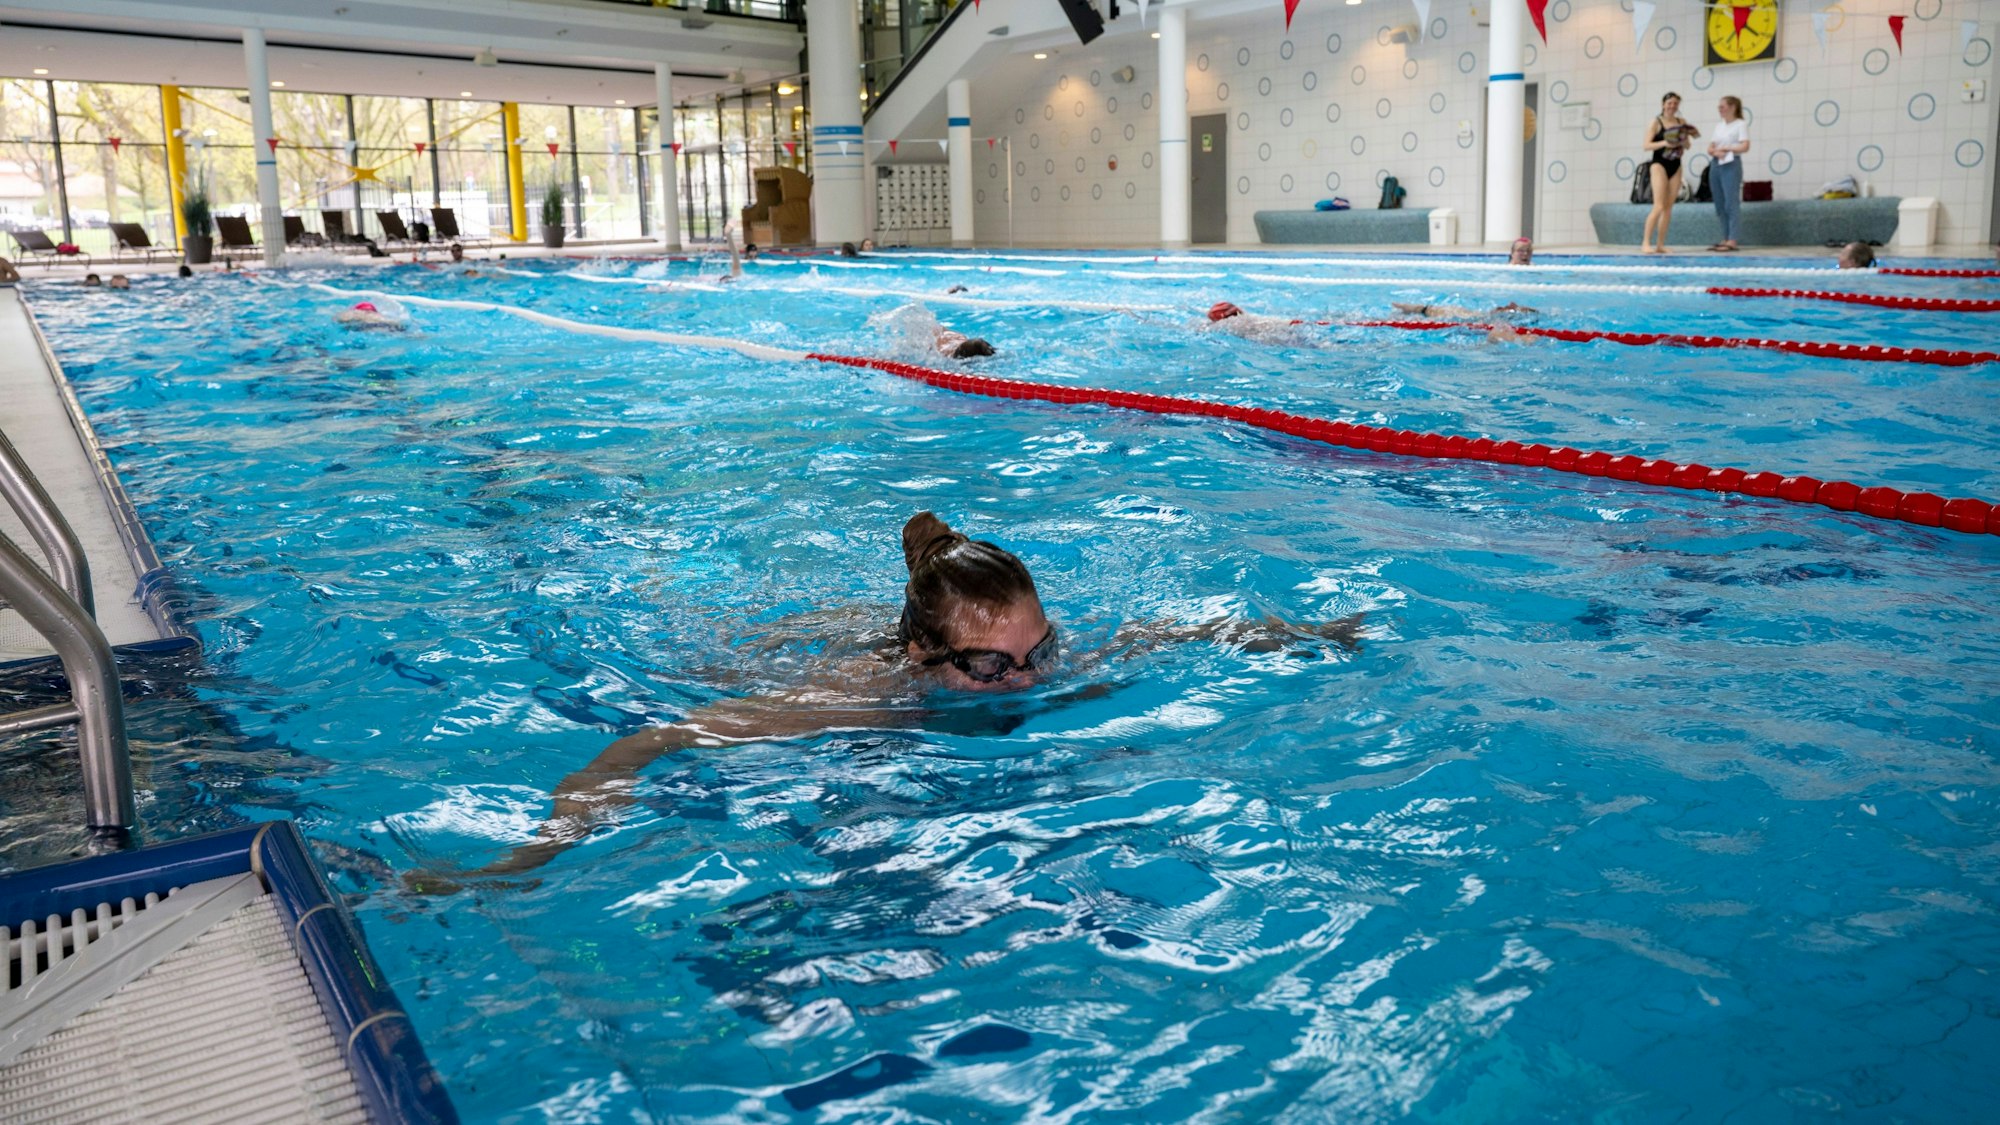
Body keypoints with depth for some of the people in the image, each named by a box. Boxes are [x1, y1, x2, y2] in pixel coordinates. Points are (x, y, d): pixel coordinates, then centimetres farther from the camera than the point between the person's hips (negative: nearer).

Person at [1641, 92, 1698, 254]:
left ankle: (1660, 245, 8)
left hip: (1676, 166, 6)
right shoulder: (1656, 122, -3)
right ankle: (1645, 243, -12)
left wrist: (1685, 138, -7)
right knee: (1659, 206, -15)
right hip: (1659, 165, -6)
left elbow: (1687, 147, 14)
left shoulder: (1681, 123, 11)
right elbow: (1647, 145, -10)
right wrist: (1664, 143, -23)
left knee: (1668, 207, 4)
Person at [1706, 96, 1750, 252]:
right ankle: (1725, 239, 9)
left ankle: (1732, 241, -13)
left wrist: (1725, 149, -8)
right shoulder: (1718, 125, 18)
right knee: (1720, 204, 6)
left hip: (1731, 165, -7)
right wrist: (1715, 152, -8)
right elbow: (1710, 148, 13)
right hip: (1715, 165, 7)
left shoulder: (1741, 124, -1)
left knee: (1731, 203, -10)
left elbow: (1745, 146, -11)